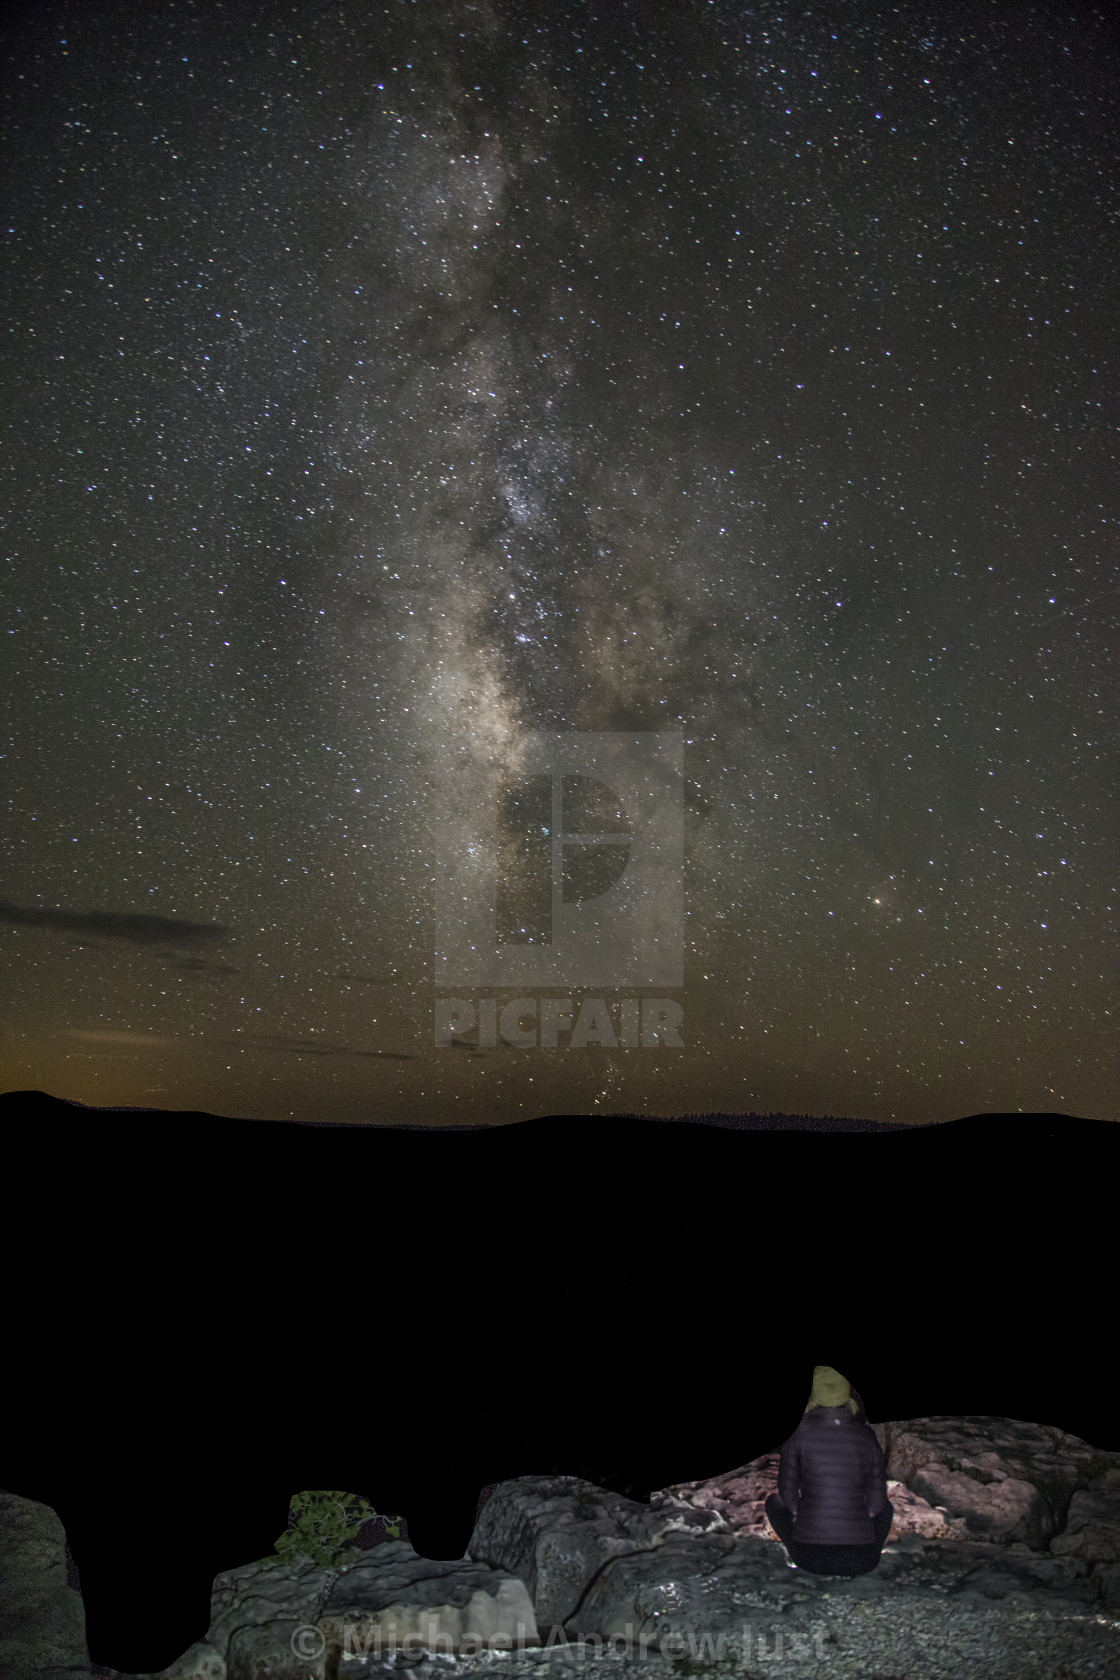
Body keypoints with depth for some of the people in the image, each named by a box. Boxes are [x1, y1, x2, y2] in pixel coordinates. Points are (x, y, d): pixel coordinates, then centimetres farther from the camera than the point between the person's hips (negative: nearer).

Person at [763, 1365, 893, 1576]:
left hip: (809, 1558, -1)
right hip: (860, 1562, 1)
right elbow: (876, 1501, 6)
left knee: (774, 1501, 28)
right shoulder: (867, 1436, 0)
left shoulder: (800, 1432, -5)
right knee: (886, 1507, 33)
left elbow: (788, 1493, 1)